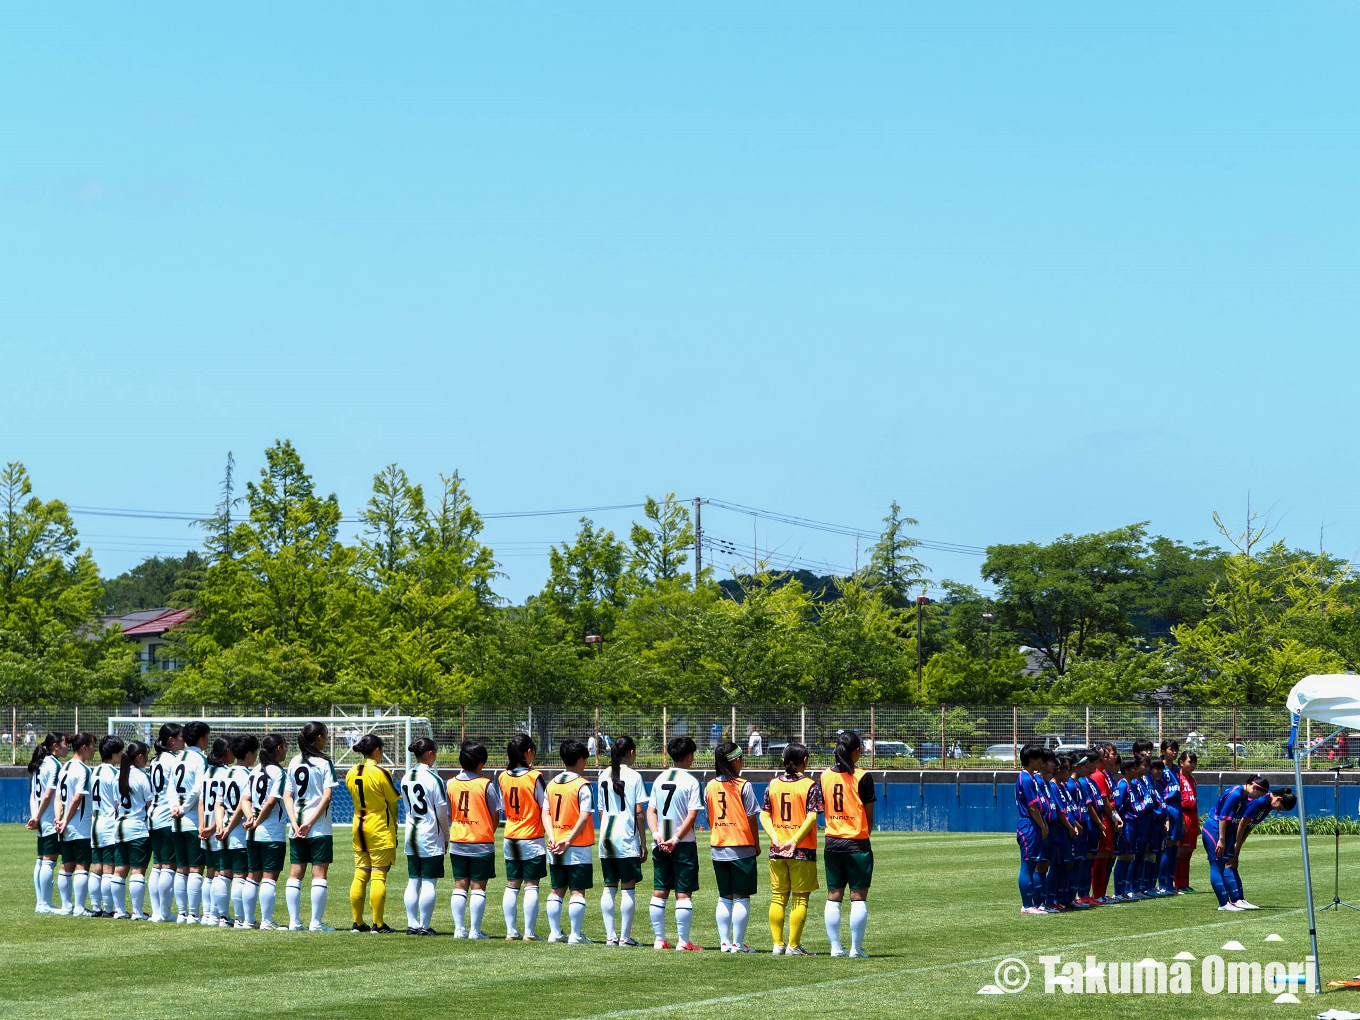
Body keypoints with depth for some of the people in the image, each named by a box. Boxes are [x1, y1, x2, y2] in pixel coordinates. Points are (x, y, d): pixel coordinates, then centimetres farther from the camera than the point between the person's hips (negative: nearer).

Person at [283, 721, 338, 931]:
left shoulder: (294, 762, 8)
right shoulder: (325, 763, -6)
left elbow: (287, 796, 3)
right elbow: (327, 796, -14)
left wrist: (295, 824, -3)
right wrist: (309, 823, -12)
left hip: (297, 829, 5)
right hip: (320, 828, -5)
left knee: (294, 875, 9)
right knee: (319, 875, -1)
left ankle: (294, 921, 8)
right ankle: (316, 922, -2)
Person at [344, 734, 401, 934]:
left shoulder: (351, 773, 4)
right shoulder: (381, 773, -13)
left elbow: (355, 799, 10)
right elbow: (393, 802, -6)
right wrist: (393, 825, 9)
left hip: (359, 827, 6)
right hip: (380, 829, -6)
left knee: (360, 875, 10)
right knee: (378, 876, -3)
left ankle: (357, 922, 12)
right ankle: (378, 924, -3)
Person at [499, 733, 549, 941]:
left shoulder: (502, 777, 2)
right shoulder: (535, 777, -12)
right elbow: (545, 811, -16)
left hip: (510, 838, 5)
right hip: (532, 838, -5)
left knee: (512, 886, 10)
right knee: (531, 886, 0)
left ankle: (511, 931, 11)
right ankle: (529, 933, -1)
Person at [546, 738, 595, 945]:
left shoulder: (552, 784, 8)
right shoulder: (582, 785, -10)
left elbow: (546, 813, 5)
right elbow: (584, 817, -17)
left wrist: (552, 836, -3)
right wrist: (569, 840, -15)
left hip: (555, 847, 5)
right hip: (578, 846, -5)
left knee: (557, 890, 13)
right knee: (577, 891, -1)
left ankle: (555, 932, 13)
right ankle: (575, 935, -1)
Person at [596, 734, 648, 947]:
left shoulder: (604, 776, 9)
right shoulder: (633, 776, -6)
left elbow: (601, 811, 12)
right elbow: (639, 812, -7)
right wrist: (643, 842, -2)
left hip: (606, 837, 5)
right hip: (627, 840, -5)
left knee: (609, 887, 9)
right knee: (628, 888, 0)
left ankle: (610, 936, 8)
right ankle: (625, 936, -1)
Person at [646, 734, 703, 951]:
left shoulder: (659, 779, 9)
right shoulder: (691, 782, -8)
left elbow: (651, 810, 6)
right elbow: (692, 815, -14)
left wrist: (656, 834, -3)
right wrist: (676, 839, -13)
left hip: (661, 844, 5)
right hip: (684, 844, -5)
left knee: (659, 892, 9)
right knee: (684, 894, -2)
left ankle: (659, 939, 12)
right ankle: (683, 941, -2)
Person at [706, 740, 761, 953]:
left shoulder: (710, 786, 4)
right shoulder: (743, 786, -9)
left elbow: (709, 819, 8)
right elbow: (751, 818, -7)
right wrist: (757, 845, 4)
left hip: (718, 848, 5)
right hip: (742, 849, -5)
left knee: (724, 898, 12)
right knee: (741, 898, 0)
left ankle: (724, 942, 11)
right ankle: (738, 943, -1)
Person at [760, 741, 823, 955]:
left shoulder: (773, 784, 6)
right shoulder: (810, 785, -6)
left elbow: (764, 815, 0)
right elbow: (811, 817, -15)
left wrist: (775, 838, -8)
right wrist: (795, 840, -17)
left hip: (777, 850, 4)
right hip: (802, 850, -4)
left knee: (778, 897, 11)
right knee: (800, 899, 3)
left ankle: (778, 944, 11)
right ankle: (793, 945, 1)